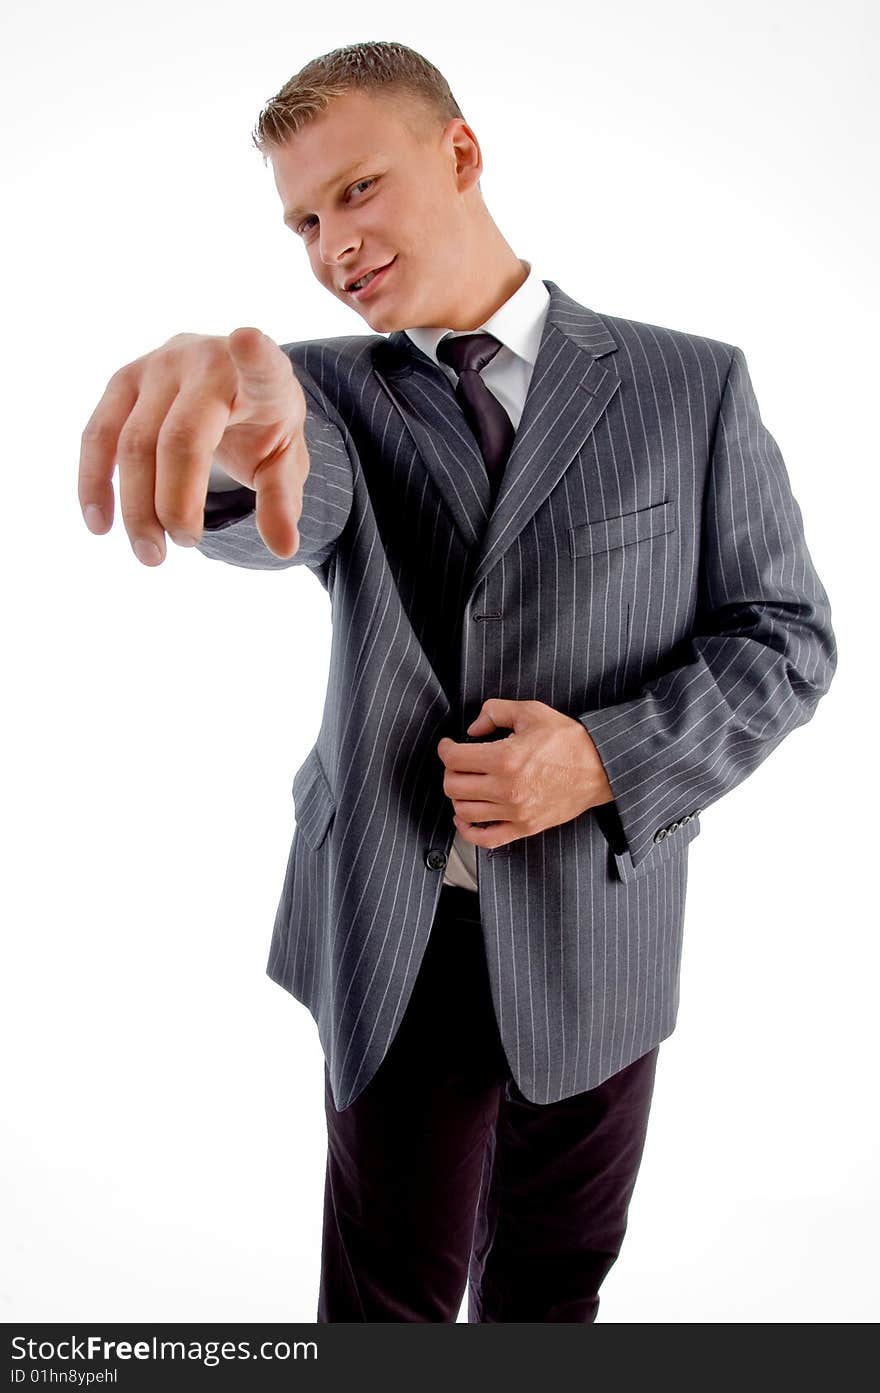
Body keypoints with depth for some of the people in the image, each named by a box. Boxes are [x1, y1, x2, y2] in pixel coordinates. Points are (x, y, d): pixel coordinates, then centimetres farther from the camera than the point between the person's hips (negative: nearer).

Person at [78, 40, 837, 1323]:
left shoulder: (691, 387, -2)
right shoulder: (332, 388, -1)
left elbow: (786, 633, -1)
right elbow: (289, 509, -24)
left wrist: (607, 760, -17)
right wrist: (230, 423, -50)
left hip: (596, 937, 1)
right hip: (392, 936, 0)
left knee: (550, 1291, 22)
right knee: (385, 1292, 15)